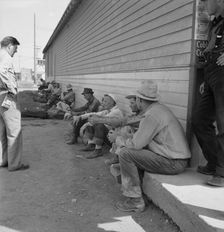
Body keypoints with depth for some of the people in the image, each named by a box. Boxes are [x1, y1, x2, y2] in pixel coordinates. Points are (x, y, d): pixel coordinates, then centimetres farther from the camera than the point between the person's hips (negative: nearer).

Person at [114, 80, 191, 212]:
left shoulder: (152, 115, -19)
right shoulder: (158, 108, 12)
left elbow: (136, 144, -19)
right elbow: (143, 137, 19)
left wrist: (122, 142, 0)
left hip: (173, 163, -10)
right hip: (177, 158, 10)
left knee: (126, 153, -13)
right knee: (136, 152, 19)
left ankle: (135, 201, -5)